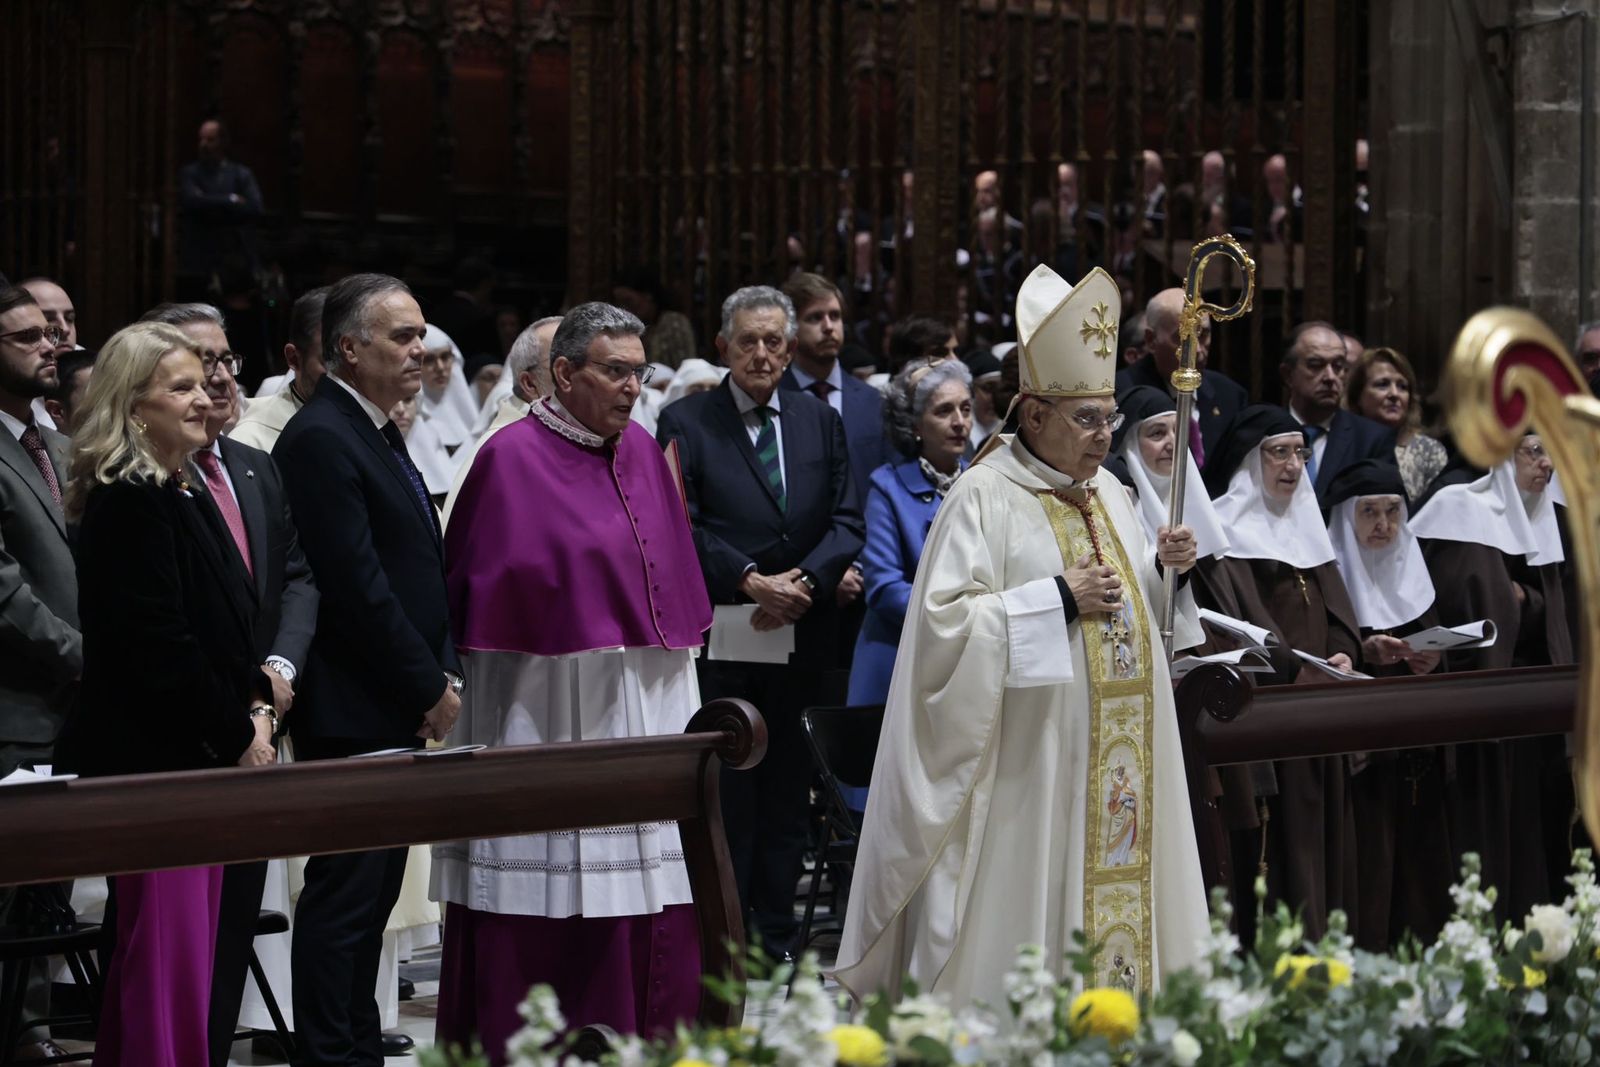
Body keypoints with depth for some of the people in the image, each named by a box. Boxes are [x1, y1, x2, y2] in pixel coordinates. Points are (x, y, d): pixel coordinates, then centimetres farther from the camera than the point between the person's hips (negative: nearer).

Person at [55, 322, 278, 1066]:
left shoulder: (188, 494, 16)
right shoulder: (128, 501, -14)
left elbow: (227, 627, 20)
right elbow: (156, 644, -18)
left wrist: (257, 708, 3)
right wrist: (239, 735, -11)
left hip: (202, 756, 10)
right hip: (149, 756, -10)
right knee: (167, 956, -9)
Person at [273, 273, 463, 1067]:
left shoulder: (377, 434, 17)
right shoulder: (320, 439, -15)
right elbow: (356, 586, -19)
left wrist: (441, 675, 8)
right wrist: (430, 688, -14)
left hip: (397, 709, 10)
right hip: (352, 710, -10)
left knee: (373, 890, 13)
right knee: (346, 892, -6)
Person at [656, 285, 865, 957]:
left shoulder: (821, 422, 13)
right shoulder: (685, 423, 1)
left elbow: (847, 521, 5)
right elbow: (682, 528, -7)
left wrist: (806, 580, -11)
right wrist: (750, 581, -17)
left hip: (801, 637, 3)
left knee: (787, 794, 8)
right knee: (724, 798, -1)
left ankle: (778, 939, 14)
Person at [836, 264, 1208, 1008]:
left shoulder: (1107, 495, 13)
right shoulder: (984, 496, -10)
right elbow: (945, 619, -17)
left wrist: (1160, 568, 2)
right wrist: (1058, 599, -19)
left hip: (1112, 751, 7)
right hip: (1026, 760, -7)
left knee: (1113, 886, 7)